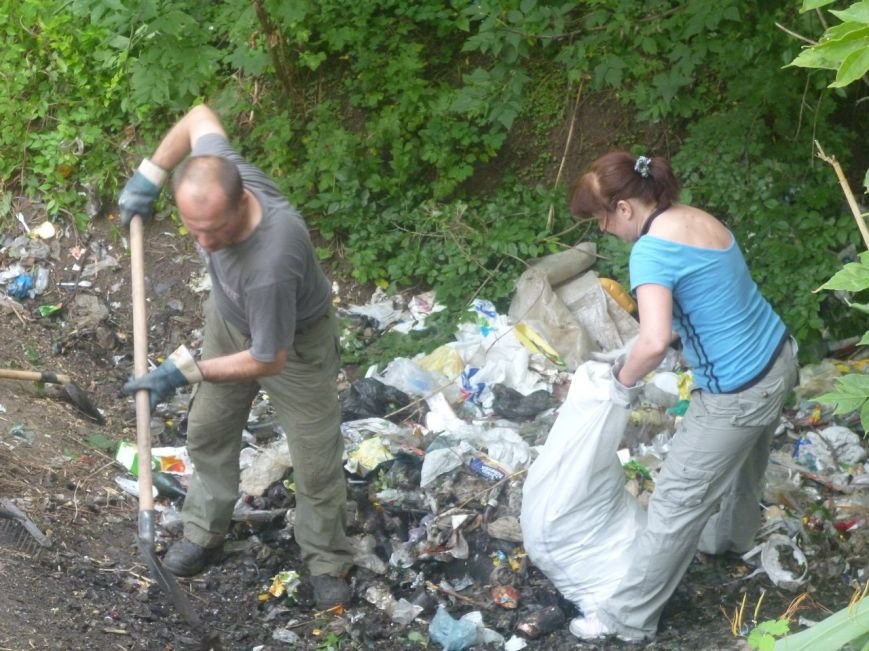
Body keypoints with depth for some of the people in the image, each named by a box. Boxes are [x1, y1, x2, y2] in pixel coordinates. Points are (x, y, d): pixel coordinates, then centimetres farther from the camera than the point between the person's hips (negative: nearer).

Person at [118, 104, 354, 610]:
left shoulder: (271, 265, -49)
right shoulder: (215, 171, -33)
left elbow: (268, 359, -33)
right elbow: (201, 116, -8)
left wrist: (184, 371, -28)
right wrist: (150, 175, -9)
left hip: (296, 343, -6)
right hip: (231, 320, 7)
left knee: (316, 460, 10)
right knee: (208, 431, 22)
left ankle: (327, 562, 35)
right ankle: (205, 532, 46)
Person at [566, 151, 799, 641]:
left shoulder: (651, 250, -23)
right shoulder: (700, 218, 4)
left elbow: (654, 342, -35)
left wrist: (625, 379, -15)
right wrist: (637, 355, 14)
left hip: (738, 393, -9)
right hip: (777, 360, 9)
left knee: (677, 503, 4)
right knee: (744, 462, 35)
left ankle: (628, 618, 15)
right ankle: (734, 536, 63)